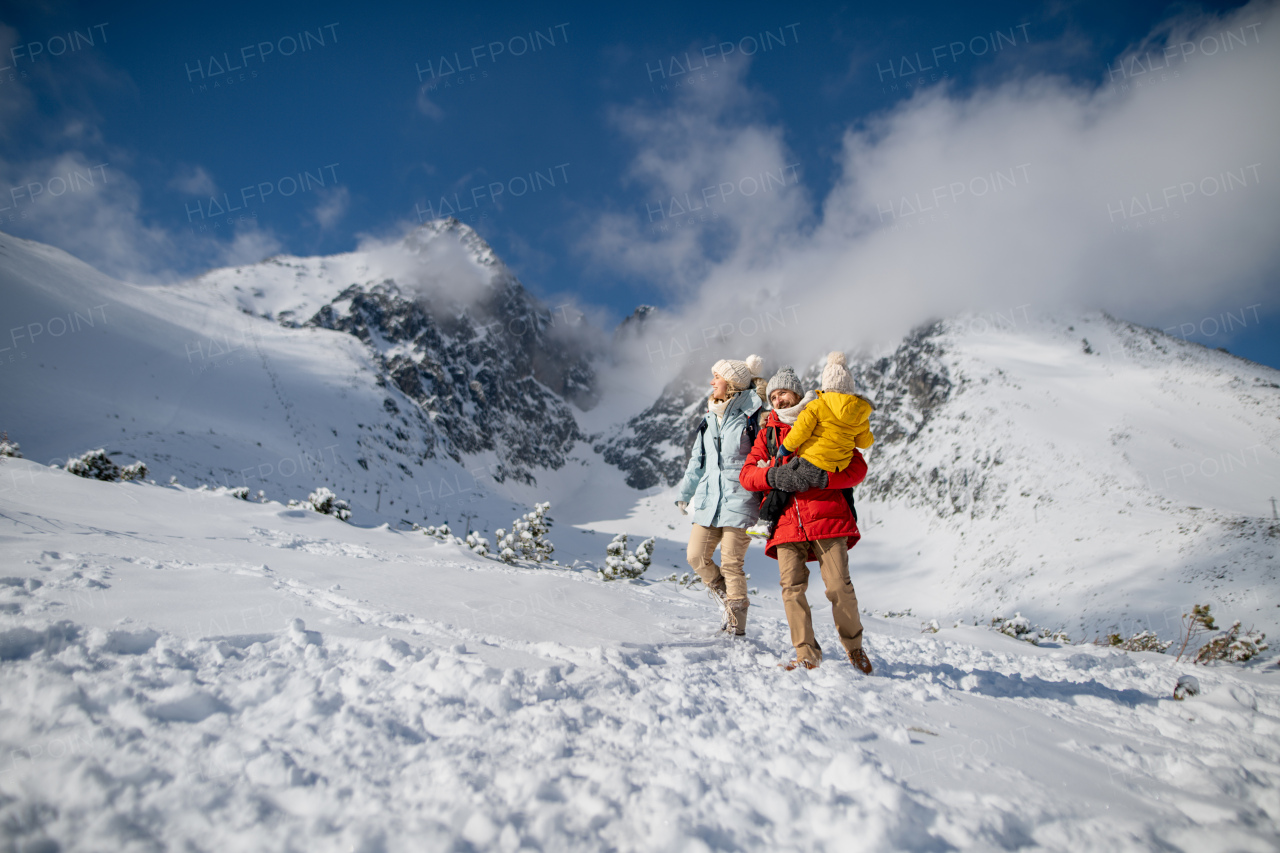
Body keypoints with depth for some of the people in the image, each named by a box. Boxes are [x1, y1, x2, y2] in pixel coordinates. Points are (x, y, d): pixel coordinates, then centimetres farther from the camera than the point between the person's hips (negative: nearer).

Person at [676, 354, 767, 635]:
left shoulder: (753, 414, -6)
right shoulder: (710, 419, 15)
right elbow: (698, 459, 22)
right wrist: (685, 493, 23)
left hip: (739, 499, -7)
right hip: (709, 497, 7)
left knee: (731, 564, -5)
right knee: (696, 556, 3)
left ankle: (736, 626, 9)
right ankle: (729, 601, 23)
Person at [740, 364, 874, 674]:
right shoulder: (768, 433, 21)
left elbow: (858, 467, 5)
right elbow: (746, 474, 11)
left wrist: (822, 478, -13)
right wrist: (771, 476, -11)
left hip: (827, 516, -2)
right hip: (787, 520, 3)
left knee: (839, 585, -8)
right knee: (791, 587, -10)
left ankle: (854, 646, 15)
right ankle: (807, 654, -1)